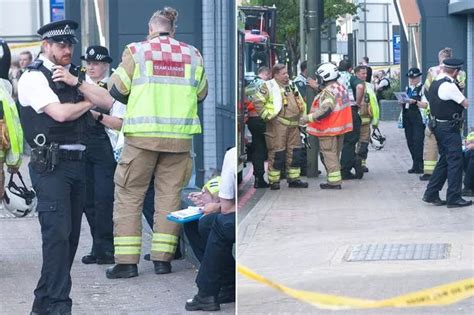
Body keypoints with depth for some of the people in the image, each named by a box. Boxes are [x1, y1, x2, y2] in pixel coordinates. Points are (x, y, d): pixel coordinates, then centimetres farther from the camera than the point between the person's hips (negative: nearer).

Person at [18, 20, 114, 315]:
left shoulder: (75, 74, 18)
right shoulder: (34, 77, -5)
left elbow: (107, 101, 8)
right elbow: (60, 113, -17)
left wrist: (77, 82, -5)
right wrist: (87, 102, 1)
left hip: (77, 162, 8)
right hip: (50, 165, -8)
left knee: (71, 234, 8)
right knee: (58, 232, -14)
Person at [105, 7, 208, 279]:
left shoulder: (137, 51, -2)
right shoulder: (193, 55, 6)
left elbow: (116, 90, 1)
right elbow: (201, 94, 15)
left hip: (143, 134, -2)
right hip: (180, 135, 2)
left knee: (129, 195, 5)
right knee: (169, 195, 11)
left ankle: (127, 261, 1)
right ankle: (163, 259, 9)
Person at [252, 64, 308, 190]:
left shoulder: (291, 86, 18)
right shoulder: (269, 86, -4)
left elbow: (301, 103, 29)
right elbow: (257, 102, -11)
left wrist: (301, 116, 19)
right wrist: (267, 115, -13)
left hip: (293, 125, 7)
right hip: (277, 125, -7)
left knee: (295, 152, 9)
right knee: (277, 153, -5)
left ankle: (294, 179, 17)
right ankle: (274, 181, 1)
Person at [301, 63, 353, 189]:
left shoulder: (328, 91, -19)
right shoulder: (341, 88, 10)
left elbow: (325, 110, -30)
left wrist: (308, 118, -28)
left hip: (329, 129, -9)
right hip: (340, 127, 9)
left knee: (329, 155, -4)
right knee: (335, 154, 16)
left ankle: (334, 181, -4)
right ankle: (336, 180, 21)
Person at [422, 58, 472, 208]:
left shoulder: (435, 83, 10)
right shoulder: (449, 86, -19)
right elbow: (466, 103, -11)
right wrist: (466, 100, 12)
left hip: (438, 125, 10)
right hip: (449, 128, -10)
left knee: (444, 160, 16)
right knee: (455, 161, -4)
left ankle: (431, 194, 17)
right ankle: (453, 198, -1)